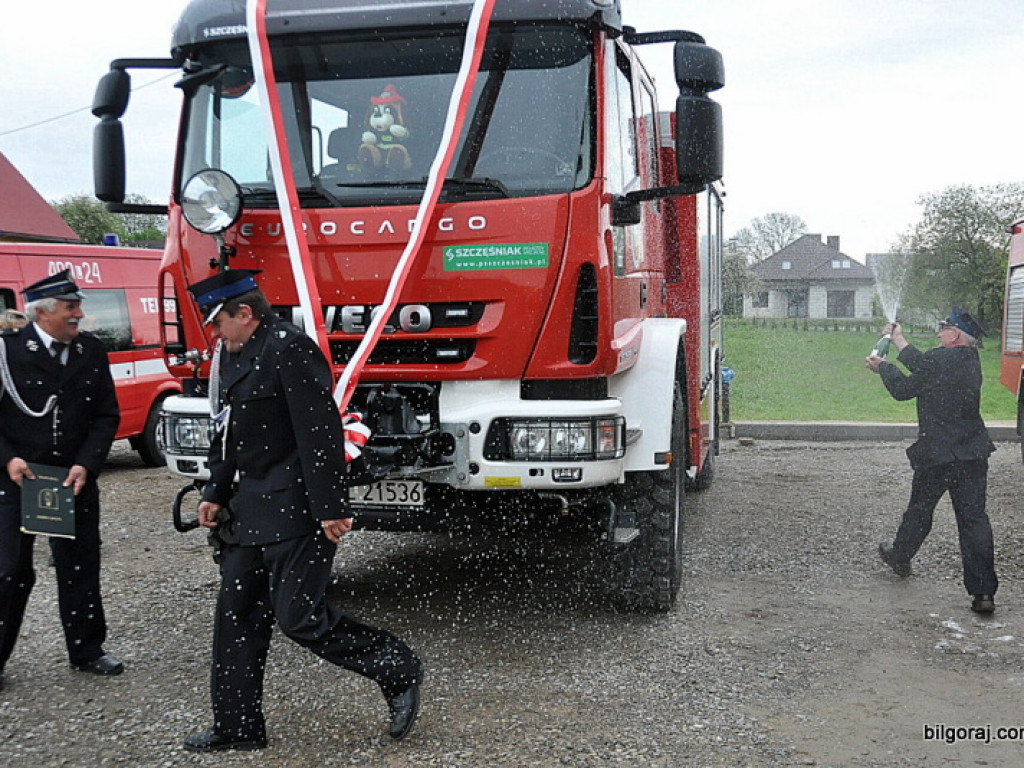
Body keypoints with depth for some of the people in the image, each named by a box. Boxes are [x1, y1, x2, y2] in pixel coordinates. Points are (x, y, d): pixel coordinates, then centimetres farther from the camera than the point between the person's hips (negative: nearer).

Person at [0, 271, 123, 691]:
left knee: (80, 566, 11)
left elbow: (107, 416, 5)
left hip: (75, 479, 3)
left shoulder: (92, 351, 3)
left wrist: (86, 464, -7)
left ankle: (86, 650, 26)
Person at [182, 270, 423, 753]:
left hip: (294, 511, -9)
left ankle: (398, 671, 11)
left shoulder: (289, 349, -16)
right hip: (252, 508, 10)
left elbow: (320, 432, -21)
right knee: (237, 614, 11)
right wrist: (216, 493, 16)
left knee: (300, 617, -8)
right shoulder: (233, 355, 14)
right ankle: (237, 727, 23)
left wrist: (330, 507, -23)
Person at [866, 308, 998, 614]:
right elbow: (923, 366, 20)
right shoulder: (970, 359, 8)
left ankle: (900, 556, 38)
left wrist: (883, 367, 14)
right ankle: (983, 592, -3)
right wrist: (898, 339, 32)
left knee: (920, 509, 15)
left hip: (937, 454, -5)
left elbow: (903, 389, -5)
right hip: (973, 454, 6)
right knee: (974, 517, 1)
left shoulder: (940, 359, -16)